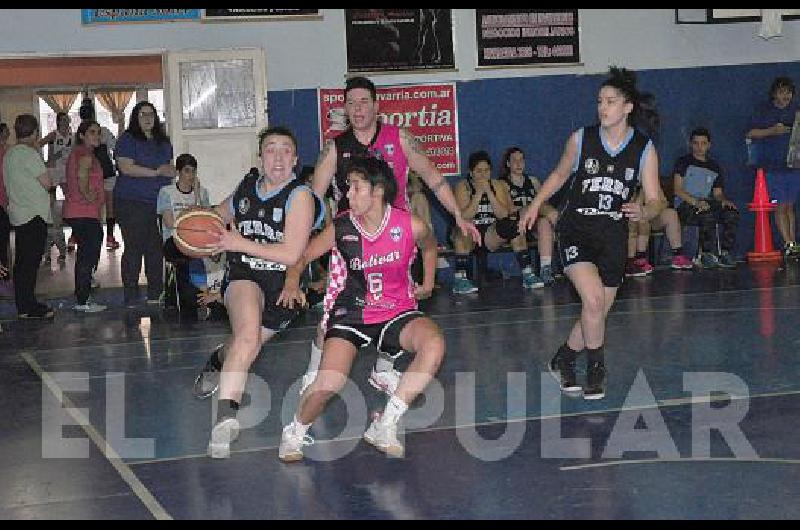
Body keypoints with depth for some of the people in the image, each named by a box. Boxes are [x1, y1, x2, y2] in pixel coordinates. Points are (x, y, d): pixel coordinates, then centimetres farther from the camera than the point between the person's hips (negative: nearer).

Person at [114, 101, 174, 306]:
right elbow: (126, 167, -13)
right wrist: (156, 171, -11)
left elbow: (171, 169, 21)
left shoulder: (163, 141, 18)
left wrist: (171, 171, -4)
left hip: (159, 202, 5)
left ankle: (155, 295, 10)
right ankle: (131, 299, -1)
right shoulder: (128, 139, -1)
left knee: (156, 248, 3)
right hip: (132, 202, -5)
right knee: (134, 248, -5)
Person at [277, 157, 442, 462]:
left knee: (434, 345, -31)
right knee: (329, 383, -24)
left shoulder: (411, 226, -10)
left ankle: (384, 426, -17)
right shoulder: (341, 228, -10)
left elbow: (429, 245, 15)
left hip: (396, 311, 1)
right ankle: (295, 433, 11)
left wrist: (428, 283, 15)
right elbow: (303, 256, 5)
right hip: (350, 313, -1)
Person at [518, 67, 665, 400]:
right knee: (593, 300, -22)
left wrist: (643, 212, -25)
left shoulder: (644, 150, -2)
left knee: (598, 313, 7)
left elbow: (655, 201, -3)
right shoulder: (581, 139, -3)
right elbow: (560, 175, 15)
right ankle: (595, 370, -2)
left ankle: (563, 360, 31)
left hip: (613, 237, 2)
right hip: (575, 231, -2)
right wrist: (535, 205, 11)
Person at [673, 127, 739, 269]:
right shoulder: (684, 162, 7)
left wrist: (724, 200, -8)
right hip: (685, 205, -5)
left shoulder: (714, 167, 22)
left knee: (732, 213, -24)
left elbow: (717, 193, 18)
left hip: (707, 203, 5)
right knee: (708, 214, -36)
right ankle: (706, 254, -27)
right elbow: (678, 190, -4)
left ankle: (725, 253, -25)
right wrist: (696, 202, -20)